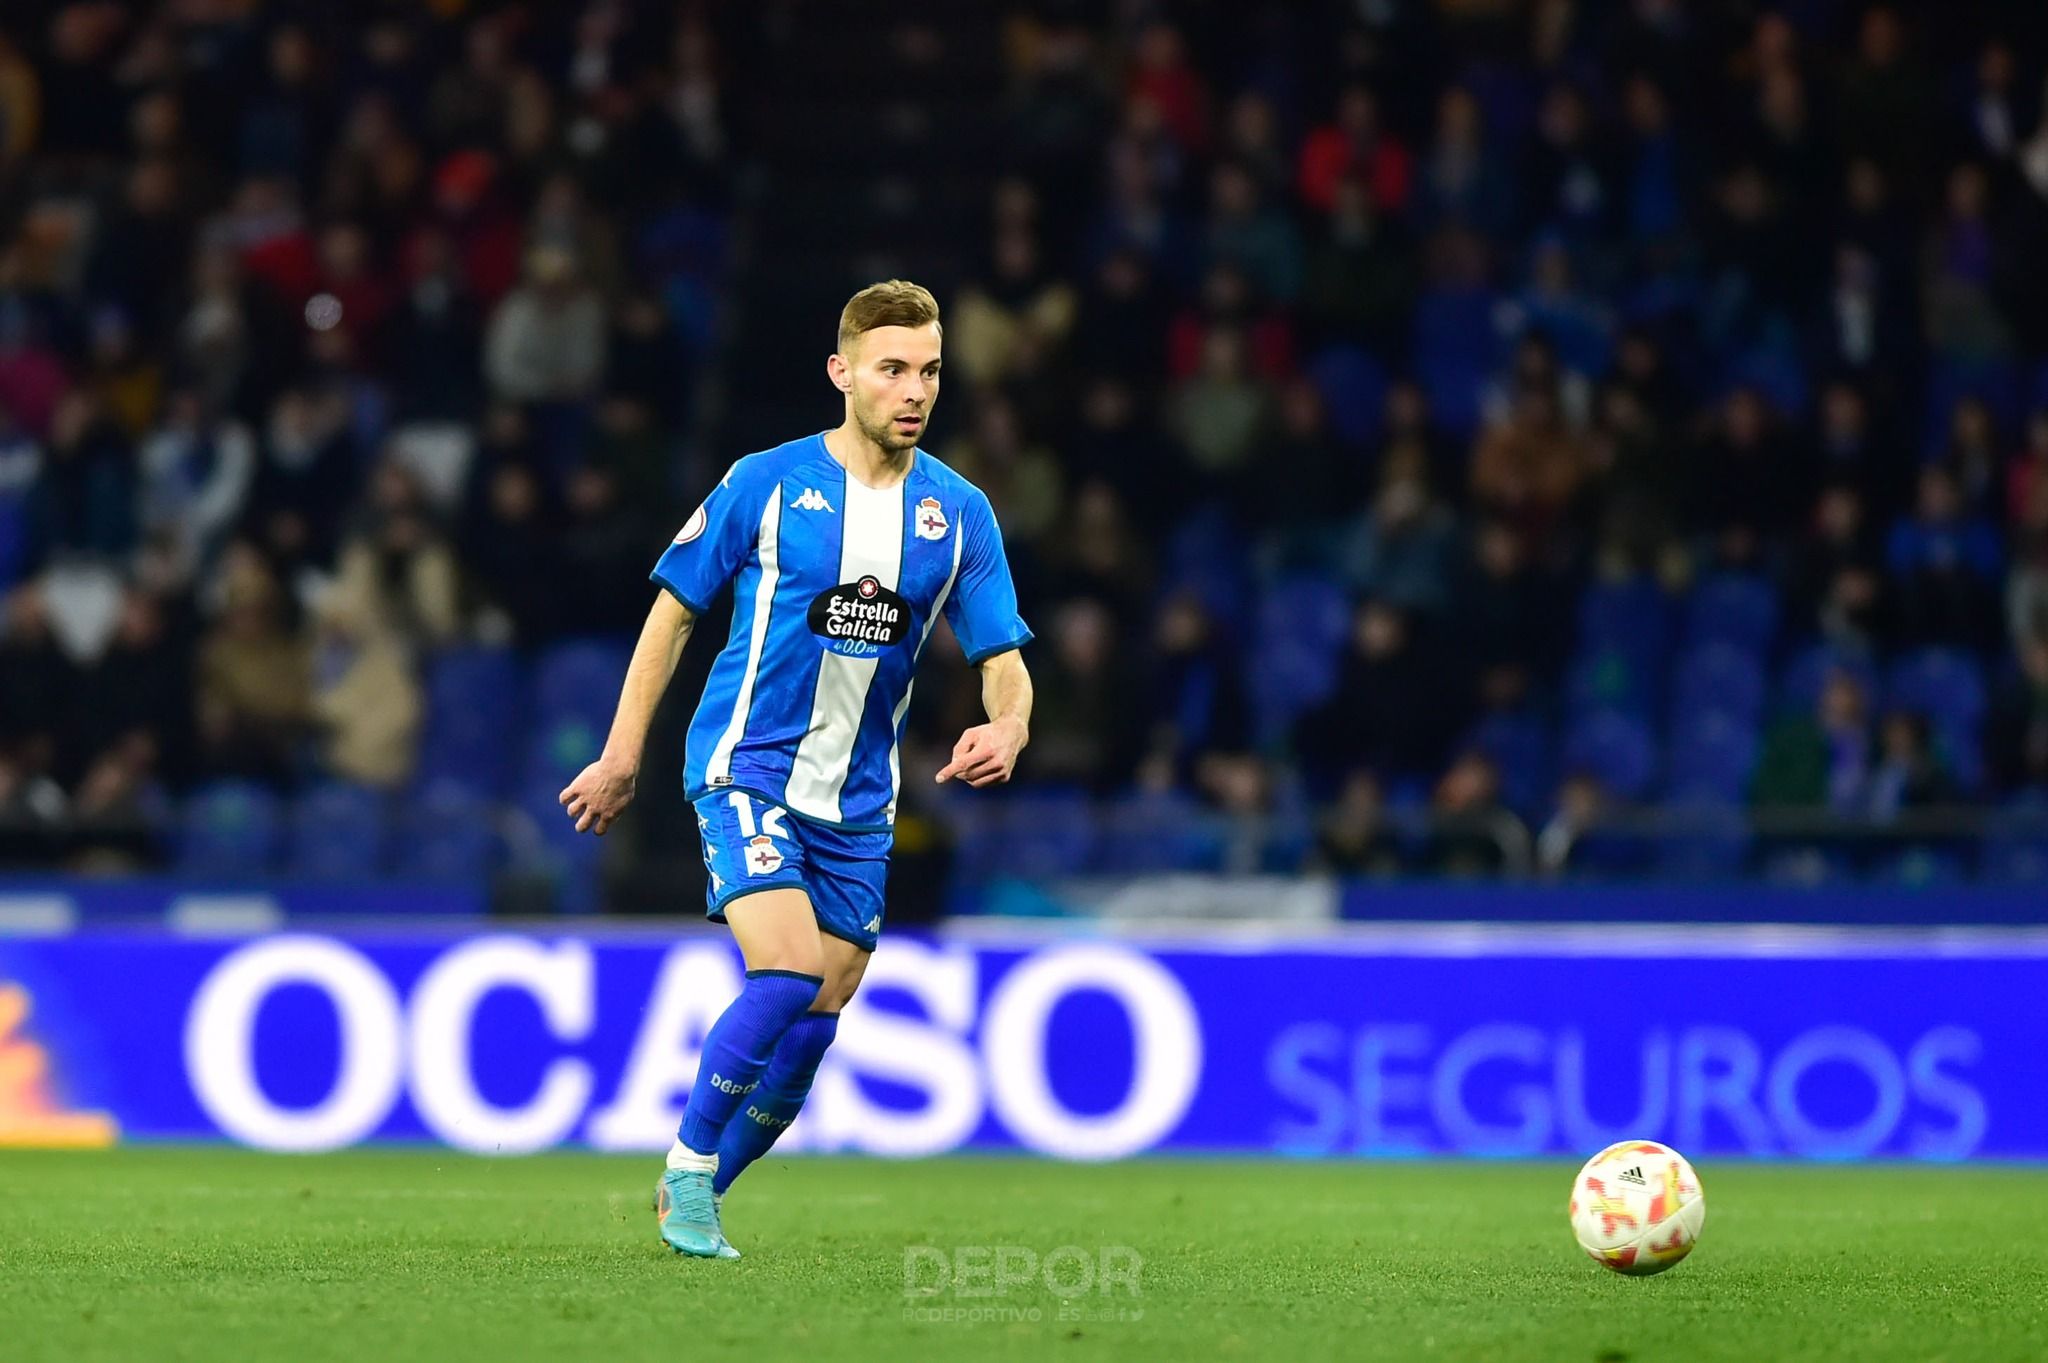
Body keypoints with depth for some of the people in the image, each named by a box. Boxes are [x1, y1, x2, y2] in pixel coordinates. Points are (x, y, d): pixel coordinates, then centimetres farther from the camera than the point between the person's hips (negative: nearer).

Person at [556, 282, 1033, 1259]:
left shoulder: (959, 513, 3)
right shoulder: (765, 484, -6)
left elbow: (1003, 660, 3)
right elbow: (674, 611, 2)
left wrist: (1007, 727, -20)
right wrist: (621, 758, 1)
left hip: (857, 800, 4)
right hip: (746, 765, -4)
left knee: (813, 1024, 4)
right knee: (789, 972, -23)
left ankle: (693, 1196, 25)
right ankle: (688, 1164, -3)